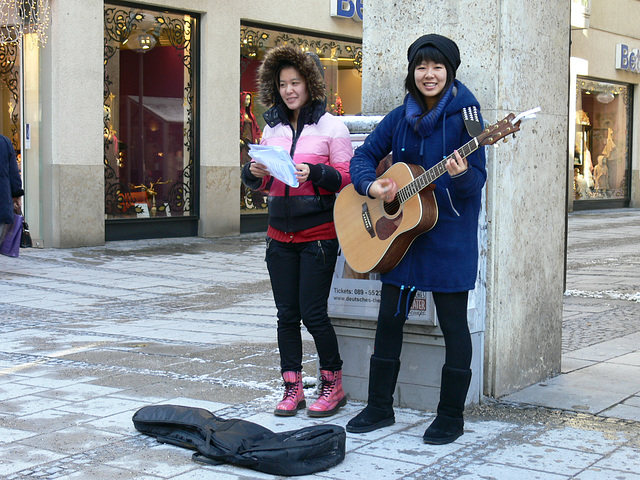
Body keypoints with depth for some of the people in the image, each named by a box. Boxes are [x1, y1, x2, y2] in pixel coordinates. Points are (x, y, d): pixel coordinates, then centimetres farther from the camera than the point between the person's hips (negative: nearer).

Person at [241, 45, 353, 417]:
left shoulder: (331, 127, -3)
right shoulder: (273, 128, 12)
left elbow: (348, 178, -7)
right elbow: (260, 184, 18)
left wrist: (315, 173, -22)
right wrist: (254, 172, -4)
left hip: (318, 236, -5)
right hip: (280, 235, 5)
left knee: (313, 313, -5)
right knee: (287, 314, 7)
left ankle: (333, 386, 13)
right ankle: (292, 389, 16)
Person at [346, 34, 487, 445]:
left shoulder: (464, 114, -8)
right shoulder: (400, 117, 6)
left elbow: (477, 180, -12)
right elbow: (364, 156, 11)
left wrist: (461, 175, -34)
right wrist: (371, 185, -9)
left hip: (450, 236, -5)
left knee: (453, 324, 2)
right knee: (390, 319, 10)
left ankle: (451, 417, 15)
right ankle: (380, 407, 23)